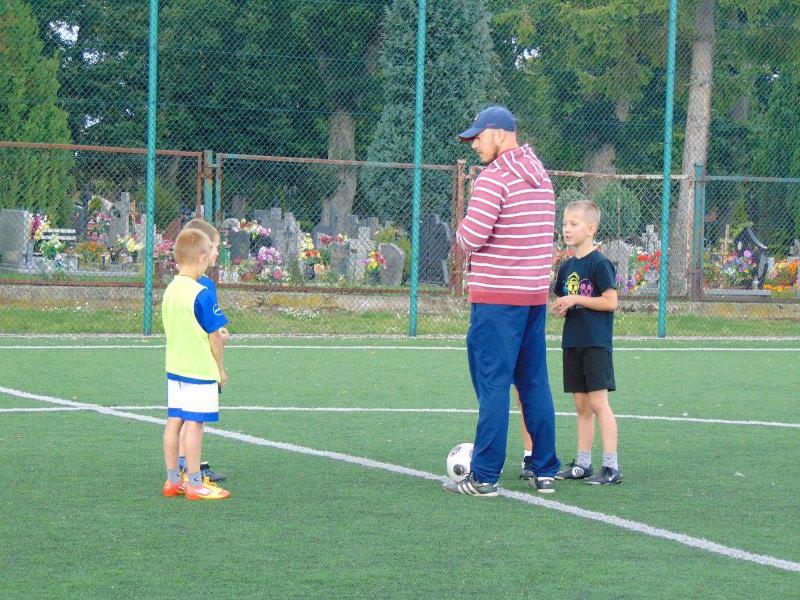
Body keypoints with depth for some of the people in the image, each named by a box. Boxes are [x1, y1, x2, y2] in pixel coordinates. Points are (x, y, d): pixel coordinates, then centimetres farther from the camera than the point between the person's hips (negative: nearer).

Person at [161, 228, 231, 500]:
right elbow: (215, 336, -12)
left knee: (174, 421, 10)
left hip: (174, 367, 8)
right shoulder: (201, 294, -17)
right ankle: (195, 483, 0)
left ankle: (172, 479, 15)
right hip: (200, 370, -8)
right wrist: (220, 368, 0)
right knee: (194, 424, -4)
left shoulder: (170, 290, 7)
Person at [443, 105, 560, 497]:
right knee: (535, 384, 12)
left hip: (496, 297, -8)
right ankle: (545, 472, 15)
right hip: (536, 292, 8)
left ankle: (485, 477, -3)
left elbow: (471, 238, -19)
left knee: (492, 385, -5)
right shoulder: (542, 178, 13)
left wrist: (460, 232, 4)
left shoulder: (494, 178, -13)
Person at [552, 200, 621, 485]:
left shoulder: (599, 264, -10)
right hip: (572, 342, 7)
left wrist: (575, 300, -16)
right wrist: (561, 308, -1)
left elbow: (611, 302, -15)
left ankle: (611, 466, -9)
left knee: (598, 402, -10)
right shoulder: (567, 267, 13)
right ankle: (582, 464, 14)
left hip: (596, 343, -7)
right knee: (581, 405, 10)